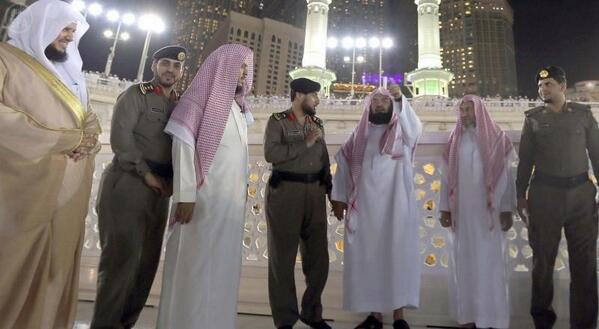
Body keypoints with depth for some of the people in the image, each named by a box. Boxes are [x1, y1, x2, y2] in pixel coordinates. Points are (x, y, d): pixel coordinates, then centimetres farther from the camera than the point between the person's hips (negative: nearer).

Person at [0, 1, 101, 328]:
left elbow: (91, 120, 19)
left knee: (55, 270, 11)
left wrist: (87, 142, -5)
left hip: (69, 193, 7)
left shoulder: (70, 74, 21)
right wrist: (67, 139, -12)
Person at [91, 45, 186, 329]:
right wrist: (147, 173, -12)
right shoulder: (136, 94, 2)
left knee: (148, 260, 7)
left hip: (160, 188, 6)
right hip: (128, 182, -5)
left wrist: (174, 178, -2)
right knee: (122, 257, -7)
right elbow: (120, 136, -10)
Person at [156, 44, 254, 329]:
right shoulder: (203, 96, -2)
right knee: (197, 265, -2)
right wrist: (185, 195, -18)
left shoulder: (238, 107, 19)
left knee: (223, 266, 12)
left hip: (233, 199, 7)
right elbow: (183, 144, -11)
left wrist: (244, 186, 9)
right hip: (205, 198, -7)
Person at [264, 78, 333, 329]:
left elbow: (324, 159, 17)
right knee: (283, 257, 3)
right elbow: (271, 154, -17)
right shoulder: (278, 121, -1)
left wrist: (332, 191, 11)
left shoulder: (317, 123, 15)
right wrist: (305, 143, -14)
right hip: (285, 193, -5)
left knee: (318, 257, 9)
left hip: (315, 193, 5)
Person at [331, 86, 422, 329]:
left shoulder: (401, 132, 8)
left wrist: (401, 99, -25)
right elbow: (344, 163, 10)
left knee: (397, 255, -1)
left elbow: (416, 127, -15)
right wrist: (339, 198, 2)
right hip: (365, 205, 2)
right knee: (368, 256, 3)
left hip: (395, 204, -2)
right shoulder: (359, 135, 13)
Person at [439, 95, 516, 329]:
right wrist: (444, 208, 3)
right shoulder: (455, 141, 8)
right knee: (464, 261, 6)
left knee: (489, 261, 2)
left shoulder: (496, 138, 0)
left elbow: (505, 175, -2)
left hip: (488, 209, -3)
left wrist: (506, 210, -7)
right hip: (462, 210, 3)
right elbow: (447, 177, 8)